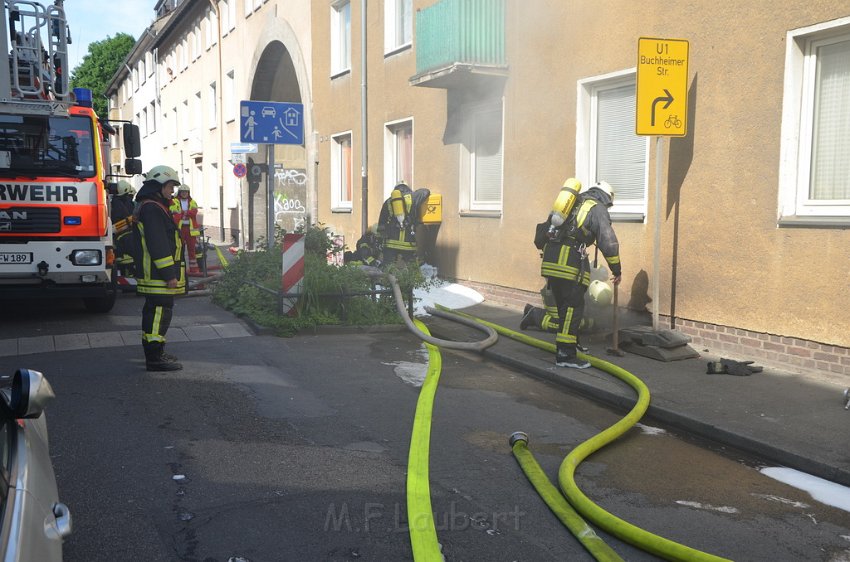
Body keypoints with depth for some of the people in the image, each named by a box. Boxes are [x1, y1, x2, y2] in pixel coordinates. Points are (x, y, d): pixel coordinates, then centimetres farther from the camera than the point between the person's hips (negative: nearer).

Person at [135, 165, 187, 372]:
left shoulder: (154, 207, 21)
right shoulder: (152, 209, -15)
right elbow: (157, 245, -22)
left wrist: (170, 272, 25)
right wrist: (169, 274, -22)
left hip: (156, 275, 11)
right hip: (158, 275, -11)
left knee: (154, 312, 16)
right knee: (159, 312, -9)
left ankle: (154, 354, 26)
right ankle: (155, 358, -6)